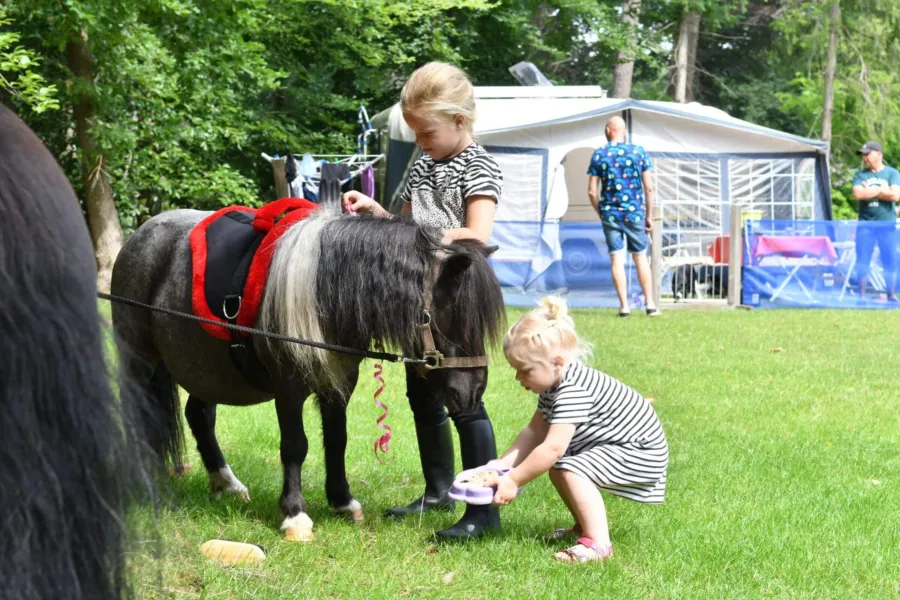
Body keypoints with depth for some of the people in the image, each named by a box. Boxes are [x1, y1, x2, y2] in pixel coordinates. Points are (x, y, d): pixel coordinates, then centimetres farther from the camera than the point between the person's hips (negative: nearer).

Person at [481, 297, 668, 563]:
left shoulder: (573, 390, -30)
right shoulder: (555, 383, 2)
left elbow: (553, 447, -35)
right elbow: (535, 430, 5)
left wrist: (513, 481, -29)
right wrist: (504, 462, -6)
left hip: (641, 453, -11)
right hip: (617, 443, 11)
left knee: (571, 470, -25)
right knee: (557, 468, 13)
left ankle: (598, 543, -26)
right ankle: (586, 525, 27)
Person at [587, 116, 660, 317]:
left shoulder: (599, 155, -1)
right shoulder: (639, 153, 0)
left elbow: (592, 191, -2)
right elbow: (649, 188, -2)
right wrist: (649, 216, 6)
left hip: (610, 215, 0)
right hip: (635, 213, 0)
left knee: (617, 260, 2)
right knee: (641, 258, 9)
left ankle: (624, 306, -1)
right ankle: (650, 304, 8)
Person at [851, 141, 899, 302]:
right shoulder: (860, 175, 6)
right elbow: (857, 194, -11)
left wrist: (869, 192, -8)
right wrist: (881, 190, -9)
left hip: (887, 224, -1)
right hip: (865, 224, 1)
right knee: (862, 261, 2)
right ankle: (862, 296, 10)